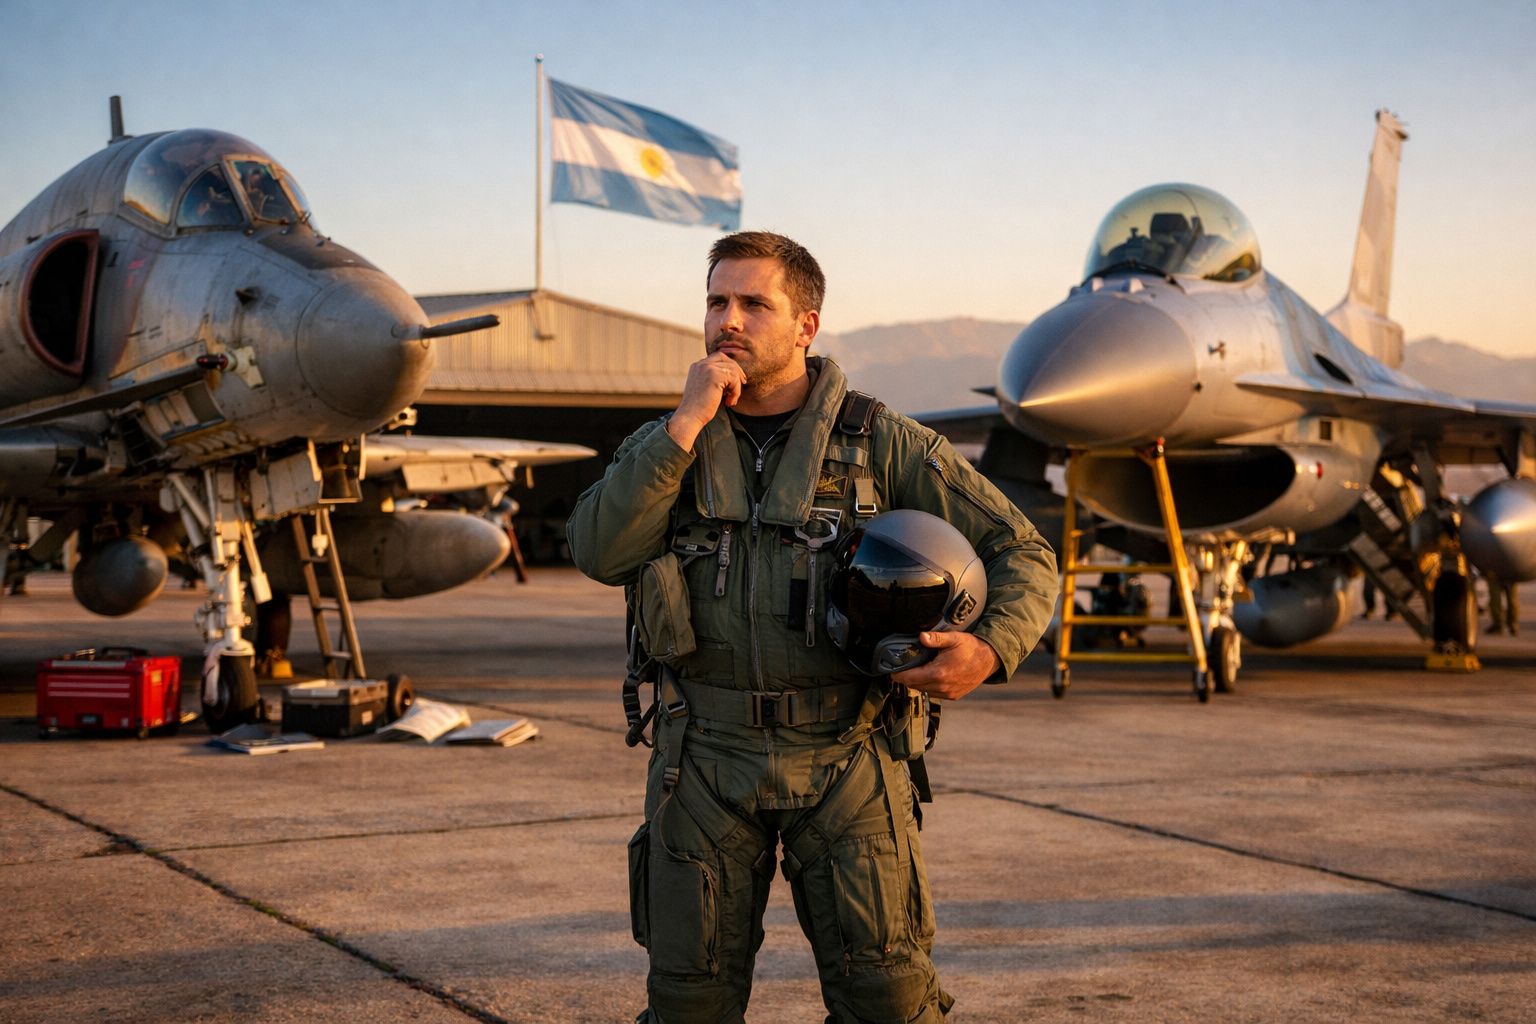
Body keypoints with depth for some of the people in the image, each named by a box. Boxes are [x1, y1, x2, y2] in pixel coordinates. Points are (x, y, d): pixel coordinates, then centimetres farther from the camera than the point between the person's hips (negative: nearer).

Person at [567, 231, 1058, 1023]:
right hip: (705, 759, 2)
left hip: (842, 758, -2)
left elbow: (1021, 555, -1)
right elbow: (599, 553, -13)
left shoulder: (879, 443, -1)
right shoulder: (667, 444, 6)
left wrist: (988, 651, -21)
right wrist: (689, 423, -16)